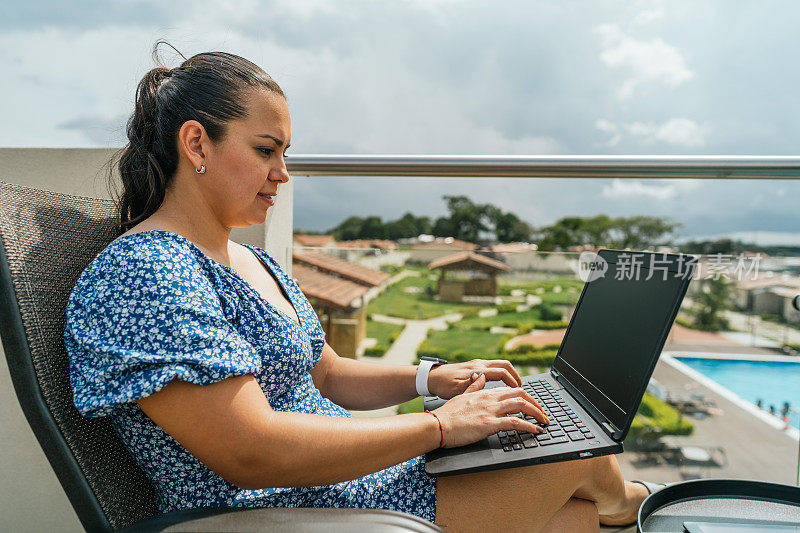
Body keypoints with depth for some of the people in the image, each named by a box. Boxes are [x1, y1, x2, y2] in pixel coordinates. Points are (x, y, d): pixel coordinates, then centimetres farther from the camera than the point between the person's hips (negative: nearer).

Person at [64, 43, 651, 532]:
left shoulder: (250, 260, 11)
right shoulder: (138, 274, -20)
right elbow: (252, 453, -28)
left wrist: (433, 379, -1)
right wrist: (440, 424, -23)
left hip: (348, 472, 8)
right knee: (580, 446, -1)